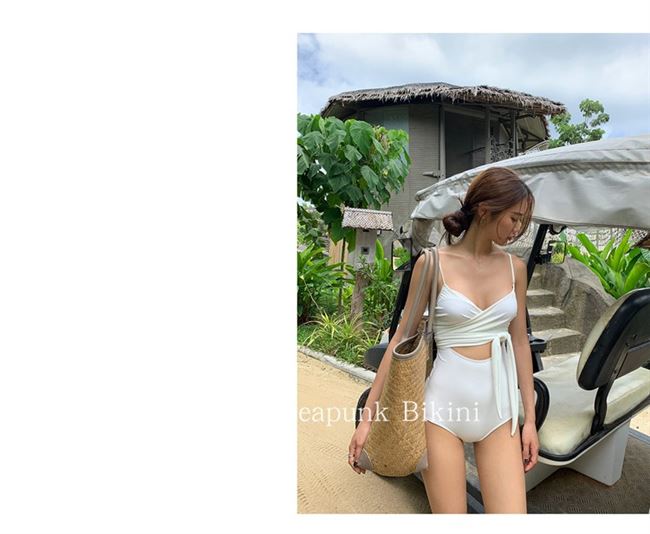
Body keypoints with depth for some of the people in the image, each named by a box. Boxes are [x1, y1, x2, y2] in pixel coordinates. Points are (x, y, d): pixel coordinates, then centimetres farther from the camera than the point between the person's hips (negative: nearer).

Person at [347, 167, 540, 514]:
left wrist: (530, 417, 11)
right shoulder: (434, 263, -7)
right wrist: (367, 416, -5)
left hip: (499, 406, 4)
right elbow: (401, 339, -5)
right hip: (444, 404, -3)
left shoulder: (514, 267, 5)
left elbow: (519, 341, 12)